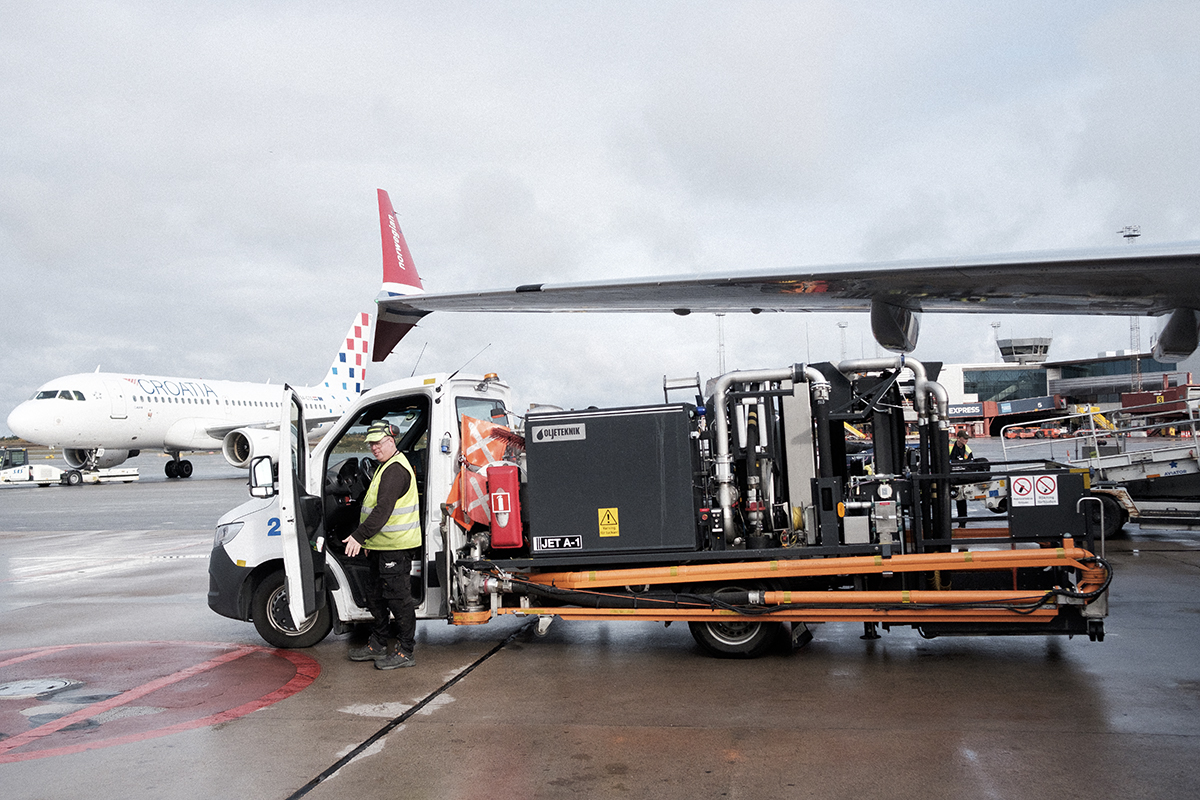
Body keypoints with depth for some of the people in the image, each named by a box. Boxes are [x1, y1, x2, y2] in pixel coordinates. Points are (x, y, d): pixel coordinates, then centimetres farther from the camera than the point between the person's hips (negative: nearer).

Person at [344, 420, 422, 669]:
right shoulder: (386, 467, 18)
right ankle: (378, 645, 30)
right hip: (384, 546, 11)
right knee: (375, 595, 18)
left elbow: (383, 510, -28)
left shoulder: (395, 470, -18)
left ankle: (405, 651, 5)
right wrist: (369, 539, 26)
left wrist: (359, 536, -31)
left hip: (396, 547, -11)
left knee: (398, 598, -4)